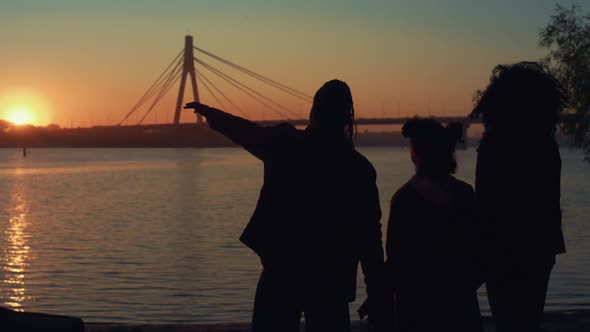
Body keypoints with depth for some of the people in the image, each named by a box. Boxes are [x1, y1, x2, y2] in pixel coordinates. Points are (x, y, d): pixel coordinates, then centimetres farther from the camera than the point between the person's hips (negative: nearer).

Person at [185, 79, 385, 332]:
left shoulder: (285, 144, -5)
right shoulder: (359, 168, -5)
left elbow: (246, 131, 15)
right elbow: (370, 236, -4)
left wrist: (210, 113, 34)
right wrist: (375, 292, 3)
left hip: (281, 271, 0)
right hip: (330, 280, 0)